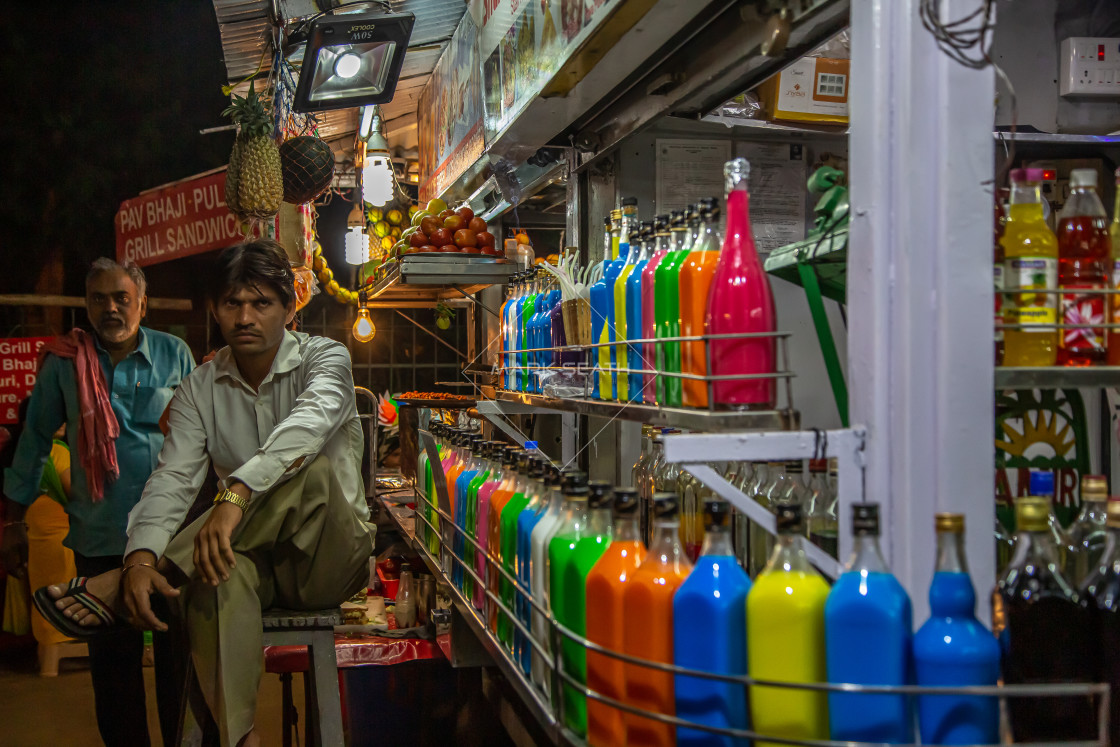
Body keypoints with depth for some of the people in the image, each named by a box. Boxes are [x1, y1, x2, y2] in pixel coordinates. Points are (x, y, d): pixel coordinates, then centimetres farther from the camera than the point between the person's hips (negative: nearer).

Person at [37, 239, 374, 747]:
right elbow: (172, 479, -7)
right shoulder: (200, 389, 6)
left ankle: (118, 589, -32)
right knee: (220, 570, -36)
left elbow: (311, 420, -29)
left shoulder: (323, 357, -6)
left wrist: (236, 494, -47)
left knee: (311, 469, -35)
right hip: (252, 557, 2)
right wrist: (141, 558, -29)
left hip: (328, 558, -2)